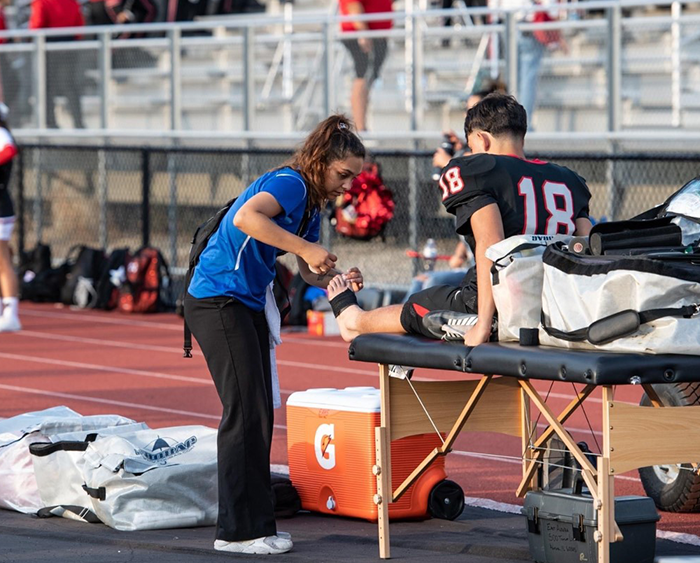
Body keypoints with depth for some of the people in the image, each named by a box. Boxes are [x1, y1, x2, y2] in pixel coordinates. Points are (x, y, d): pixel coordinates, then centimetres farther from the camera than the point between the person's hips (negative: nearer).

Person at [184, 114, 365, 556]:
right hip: (218, 299, -10)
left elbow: (310, 272, 17)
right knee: (246, 412, -9)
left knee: (259, 415, 10)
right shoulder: (290, 183, -17)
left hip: (249, 304, 10)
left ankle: (254, 523, 16)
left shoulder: (312, 204, 13)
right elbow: (245, 217, -36)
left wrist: (338, 279, -5)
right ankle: (239, 531, -5)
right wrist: (305, 248, -33)